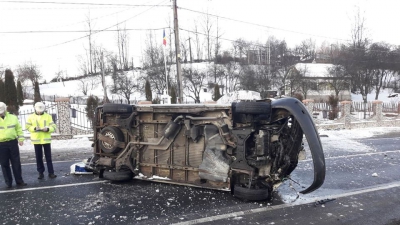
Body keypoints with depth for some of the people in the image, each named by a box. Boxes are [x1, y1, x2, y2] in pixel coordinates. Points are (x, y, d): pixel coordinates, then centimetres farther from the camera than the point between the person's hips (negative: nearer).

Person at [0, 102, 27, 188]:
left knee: (16, 163, 5)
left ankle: (19, 181, 13)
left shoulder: (13, 117, 4)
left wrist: (20, 139, 1)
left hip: (13, 143, 1)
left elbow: (19, 129, 8)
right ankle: (8, 182, 15)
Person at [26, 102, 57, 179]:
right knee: (39, 157, 8)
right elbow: (27, 126, 1)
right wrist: (34, 128, -17)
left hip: (46, 139, -1)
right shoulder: (31, 117, 4)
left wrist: (48, 129, -20)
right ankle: (41, 172, 18)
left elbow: (53, 127, 0)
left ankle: (51, 172, 7)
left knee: (48, 157, 3)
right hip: (36, 140, 1)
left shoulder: (48, 116, 3)